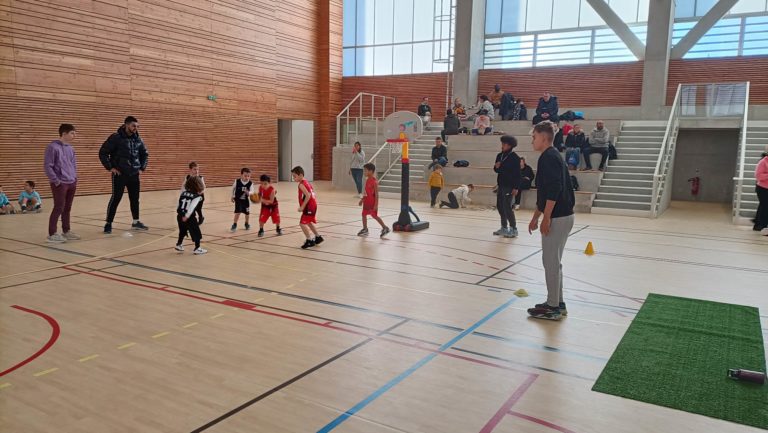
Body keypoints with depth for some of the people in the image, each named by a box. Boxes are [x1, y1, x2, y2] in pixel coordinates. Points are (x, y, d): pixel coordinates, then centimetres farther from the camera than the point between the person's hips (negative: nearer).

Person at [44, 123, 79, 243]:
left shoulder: (70, 148, 12)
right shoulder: (53, 147, -12)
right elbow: (47, 166, -13)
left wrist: (75, 177, 12)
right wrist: (56, 181, -15)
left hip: (72, 183, 7)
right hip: (60, 184, -7)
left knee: (67, 208, 13)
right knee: (58, 208, -6)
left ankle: (66, 231, 23)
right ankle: (52, 234, 1)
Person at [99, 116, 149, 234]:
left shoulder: (137, 139, 6)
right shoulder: (116, 138, -11)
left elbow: (145, 154, 21)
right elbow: (102, 153, -9)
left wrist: (142, 167, 11)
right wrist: (110, 167, -12)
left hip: (134, 175, 6)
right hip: (119, 175, -6)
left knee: (135, 199, 12)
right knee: (115, 199, -4)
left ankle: (136, 222, 24)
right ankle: (108, 224, 6)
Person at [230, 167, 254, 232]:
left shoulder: (250, 183, -16)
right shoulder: (237, 181, -14)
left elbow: (252, 191, -23)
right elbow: (233, 188, 3)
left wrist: (248, 193, -46)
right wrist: (232, 196, 7)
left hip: (246, 200, 1)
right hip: (238, 199, -1)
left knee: (247, 213, 12)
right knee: (238, 212, -11)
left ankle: (246, 223, 38)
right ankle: (234, 225, 6)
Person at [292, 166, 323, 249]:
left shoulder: (301, 184, -15)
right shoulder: (306, 182, 13)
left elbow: (308, 195, -25)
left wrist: (302, 207, -23)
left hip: (309, 206, -10)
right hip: (313, 205, 10)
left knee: (302, 223, -9)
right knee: (308, 222, 25)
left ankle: (309, 240, -7)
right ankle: (318, 237, 35)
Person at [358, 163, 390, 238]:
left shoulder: (374, 182, -19)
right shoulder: (367, 180, 7)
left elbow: (376, 194, -19)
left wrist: (376, 204, -21)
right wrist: (362, 199, 19)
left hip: (372, 202, -8)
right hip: (367, 201, 8)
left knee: (375, 216, -2)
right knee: (364, 214, 9)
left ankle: (385, 228, 10)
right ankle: (365, 230, 20)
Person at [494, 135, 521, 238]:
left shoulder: (515, 157, -11)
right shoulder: (499, 156, 9)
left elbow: (517, 174, -13)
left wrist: (516, 188, -17)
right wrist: (496, 167, -6)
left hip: (509, 186, -7)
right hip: (500, 185, 7)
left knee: (507, 207, -8)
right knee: (500, 206, 10)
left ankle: (513, 229, 2)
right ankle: (504, 228, 21)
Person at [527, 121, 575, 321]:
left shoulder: (549, 157, -13)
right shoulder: (553, 156, 18)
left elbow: (554, 190, -23)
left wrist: (546, 218, -22)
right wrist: (535, 217, 26)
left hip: (557, 217, -10)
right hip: (564, 216, 10)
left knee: (551, 261, -2)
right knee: (553, 261, 16)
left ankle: (553, 307, 7)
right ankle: (557, 303, 25)